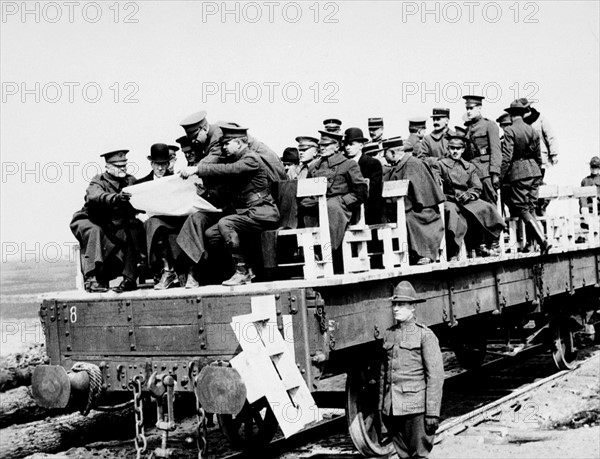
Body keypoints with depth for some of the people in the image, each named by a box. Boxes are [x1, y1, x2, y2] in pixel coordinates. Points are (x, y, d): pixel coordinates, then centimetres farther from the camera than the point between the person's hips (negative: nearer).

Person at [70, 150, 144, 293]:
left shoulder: (131, 181, 10)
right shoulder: (99, 182, -5)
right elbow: (94, 196, -29)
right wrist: (114, 198, -49)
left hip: (119, 228, 3)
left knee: (134, 229, -25)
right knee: (95, 230, -34)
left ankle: (129, 278, -29)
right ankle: (91, 278, -39)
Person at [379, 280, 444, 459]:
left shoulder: (425, 335, -6)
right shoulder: (388, 335, 11)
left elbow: (435, 376, -9)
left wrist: (432, 412, -13)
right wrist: (381, 407, 14)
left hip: (415, 409, -5)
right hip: (392, 409, 5)